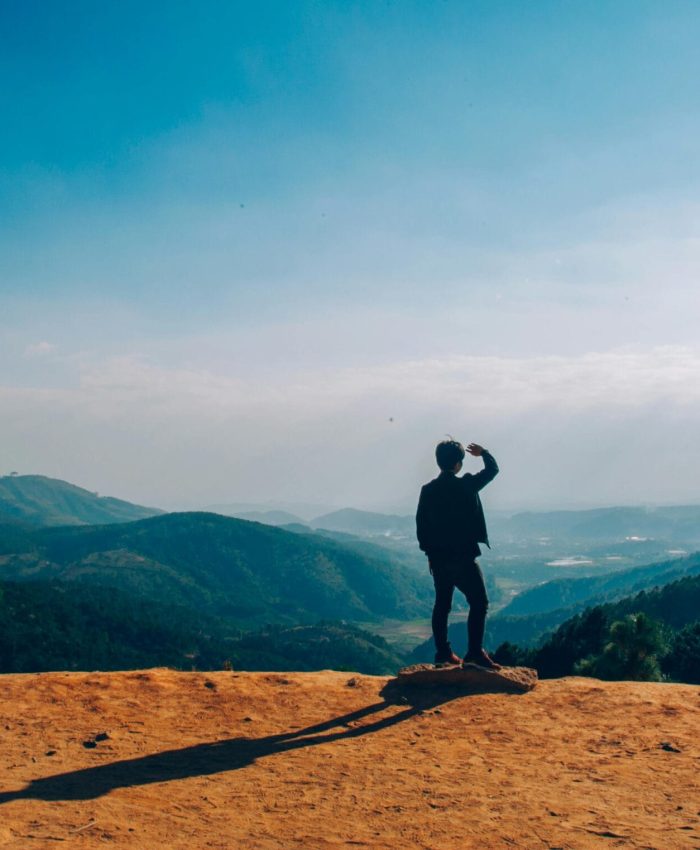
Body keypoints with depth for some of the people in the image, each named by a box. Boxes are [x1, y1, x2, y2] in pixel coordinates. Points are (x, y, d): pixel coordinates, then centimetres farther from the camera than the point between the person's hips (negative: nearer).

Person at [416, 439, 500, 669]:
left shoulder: (427, 490, 3)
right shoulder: (465, 485, -11)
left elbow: (420, 524, 6)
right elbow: (493, 469, 4)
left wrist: (429, 552, 15)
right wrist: (483, 453, 23)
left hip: (438, 558, 6)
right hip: (462, 557, -6)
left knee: (442, 605, 12)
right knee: (479, 603, -2)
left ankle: (443, 653, 16)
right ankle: (475, 653, -9)